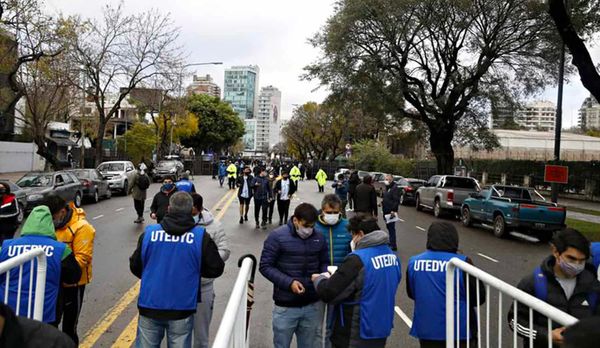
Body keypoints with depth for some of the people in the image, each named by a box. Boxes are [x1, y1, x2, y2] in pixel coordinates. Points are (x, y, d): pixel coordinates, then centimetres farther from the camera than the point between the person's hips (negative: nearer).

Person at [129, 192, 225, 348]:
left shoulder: (149, 232, -5)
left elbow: (135, 267, 5)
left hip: (149, 306, 2)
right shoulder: (201, 236, -10)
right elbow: (216, 269, -5)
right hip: (182, 309, -1)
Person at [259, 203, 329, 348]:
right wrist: (289, 282, -21)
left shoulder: (319, 238, 2)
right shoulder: (277, 236, -11)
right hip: (286, 306, -3)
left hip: (313, 305, 3)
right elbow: (265, 266, -10)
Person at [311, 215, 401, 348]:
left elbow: (328, 293, -21)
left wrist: (319, 279, 0)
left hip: (356, 336, -7)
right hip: (382, 329, 7)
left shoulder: (357, 260, -23)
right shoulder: (392, 256, 1)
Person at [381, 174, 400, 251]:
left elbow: (396, 201, -21)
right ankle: (390, 242, 28)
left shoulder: (395, 188, -15)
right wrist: (383, 202, 11)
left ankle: (393, 246, -2)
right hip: (386, 211, 10)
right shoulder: (387, 188, 16)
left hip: (391, 212, -10)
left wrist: (393, 210, -25)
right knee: (389, 227, 17)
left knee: (391, 228, -7)